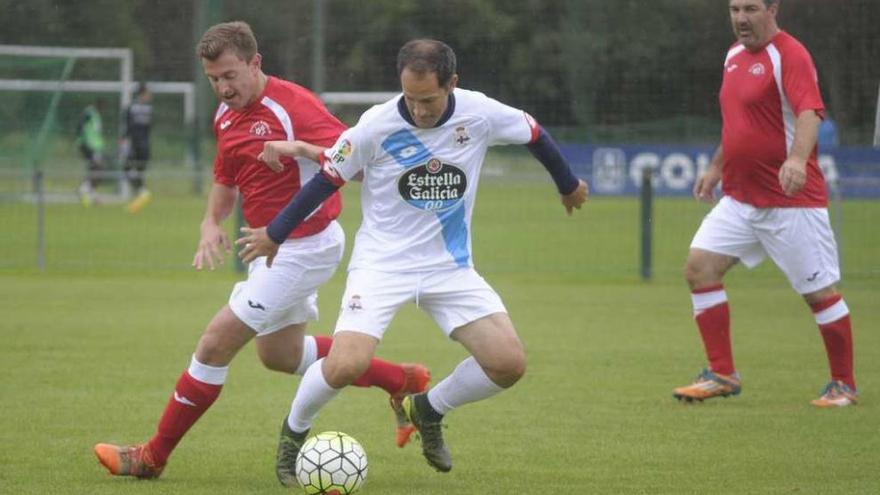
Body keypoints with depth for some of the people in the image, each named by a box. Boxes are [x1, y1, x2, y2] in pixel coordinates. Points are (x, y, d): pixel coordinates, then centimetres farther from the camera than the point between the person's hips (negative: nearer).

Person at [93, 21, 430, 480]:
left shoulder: (290, 106, -22)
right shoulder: (226, 115, 5)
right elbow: (226, 178, 20)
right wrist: (211, 224, 1)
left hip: (304, 247, -10)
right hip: (270, 247, 10)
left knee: (217, 340, -10)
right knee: (280, 354, 23)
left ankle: (153, 456, 0)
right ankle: (402, 380, 33)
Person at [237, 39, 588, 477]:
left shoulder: (480, 114, -10)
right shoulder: (377, 125, -16)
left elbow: (534, 135, 10)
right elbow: (327, 179, -2)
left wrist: (568, 185, 26)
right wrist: (274, 234, 7)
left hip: (451, 267, 3)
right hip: (381, 263, -3)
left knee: (509, 364, -11)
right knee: (345, 366, -24)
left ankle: (427, 410, 17)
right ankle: (294, 432, 8)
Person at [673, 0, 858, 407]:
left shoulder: (789, 55, -14)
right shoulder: (734, 55, 12)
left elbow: (809, 113, -29)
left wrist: (798, 159, -46)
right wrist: (716, 167, 26)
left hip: (791, 201, -8)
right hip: (740, 198, 8)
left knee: (819, 292, -2)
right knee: (699, 267, -4)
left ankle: (843, 385, 13)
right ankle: (722, 374, 3)